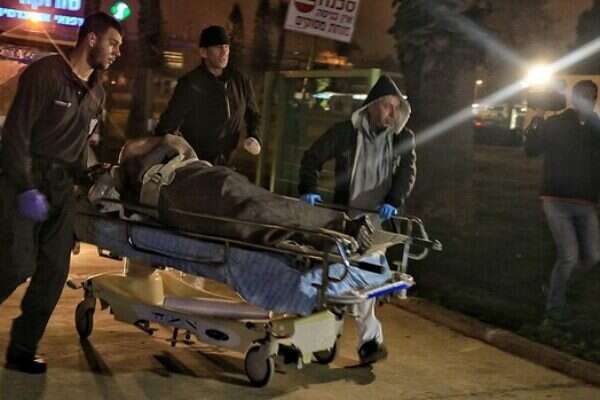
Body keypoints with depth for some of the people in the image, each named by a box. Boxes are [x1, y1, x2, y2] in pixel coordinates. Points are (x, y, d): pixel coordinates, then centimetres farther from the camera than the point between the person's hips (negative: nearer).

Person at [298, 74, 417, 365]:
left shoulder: (403, 138, 3)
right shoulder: (346, 132, -1)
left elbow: (407, 172, -6)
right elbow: (313, 157, 3)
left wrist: (393, 201, -23)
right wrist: (308, 189, -12)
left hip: (378, 219, 0)